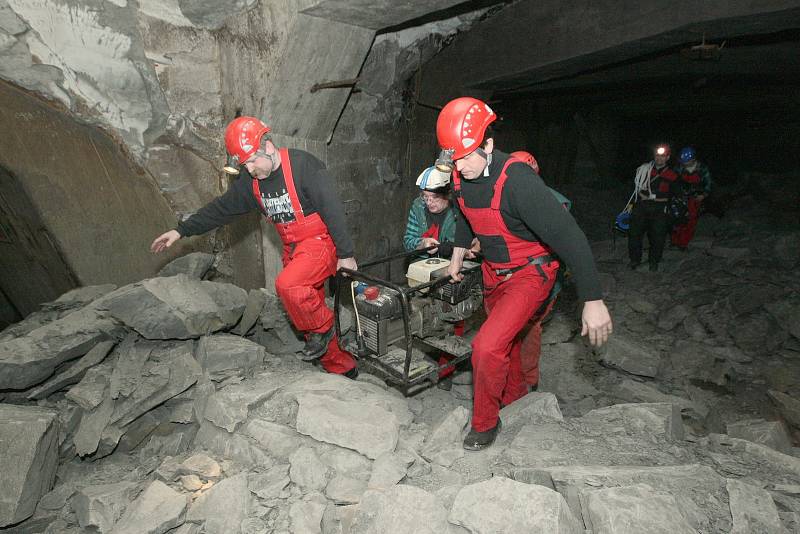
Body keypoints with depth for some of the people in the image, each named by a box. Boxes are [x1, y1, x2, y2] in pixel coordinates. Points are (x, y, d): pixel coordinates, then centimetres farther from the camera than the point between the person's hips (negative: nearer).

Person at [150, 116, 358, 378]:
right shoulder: (251, 183, 4)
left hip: (320, 241, -7)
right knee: (307, 311, 8)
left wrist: (345, 255, -20)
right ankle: (342, 368, 22)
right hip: (292, 248, 8)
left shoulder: (303, 165, -18)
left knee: (287, 284, -31)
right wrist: (181, 231, 10)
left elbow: (333, 210, -20)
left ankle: (321, 328, -5)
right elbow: (221, 208, 12)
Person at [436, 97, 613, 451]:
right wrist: (457, 255, 21)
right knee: (505, 338, 23)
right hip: (494, 272, 7)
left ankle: (485, 422, 7)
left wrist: (593, 301, -33)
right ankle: (514, 393, 51)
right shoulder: (460, 176, -9)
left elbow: (568, 235, -33)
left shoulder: (516, 179, -31)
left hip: (530, 273, -7)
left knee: (487, 347, -18)